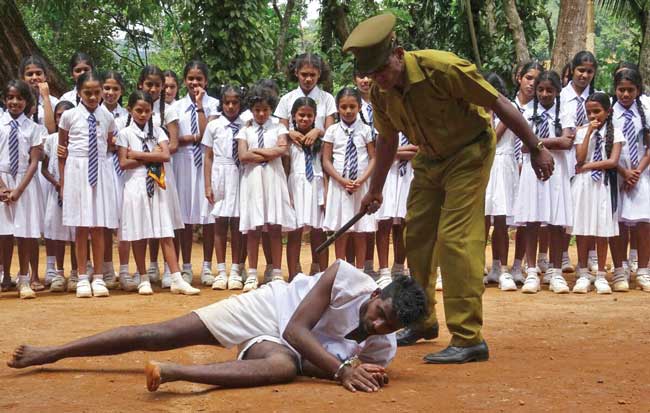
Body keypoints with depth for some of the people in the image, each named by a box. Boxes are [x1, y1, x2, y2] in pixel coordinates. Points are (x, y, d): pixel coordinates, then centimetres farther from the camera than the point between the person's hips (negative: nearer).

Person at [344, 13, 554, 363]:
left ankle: (468, 339, -16)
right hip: (429, 160, 7)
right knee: (416, 238, 11)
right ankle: (422, 321, 31)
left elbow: (499, 104, -22)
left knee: (455, 238, -17)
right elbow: (387, 140, 10)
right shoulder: (380, 93, -9)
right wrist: (375, 191, 17)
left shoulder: (442, 68, -29)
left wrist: (536, 148, -19)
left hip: (469, 153, -7)